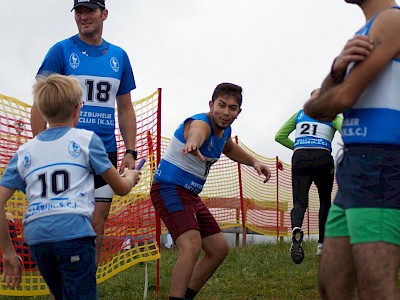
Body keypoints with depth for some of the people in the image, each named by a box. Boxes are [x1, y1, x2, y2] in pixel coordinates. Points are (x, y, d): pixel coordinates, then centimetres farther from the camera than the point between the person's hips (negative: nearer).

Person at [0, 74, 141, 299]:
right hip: (73, 230, -5)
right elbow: (121, 188, 17)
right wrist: (131, 176, 41)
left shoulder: (24, 151, 19)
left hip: (36, 237, 5)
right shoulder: (86, 139, 10)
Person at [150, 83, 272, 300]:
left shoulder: (225, 130, 6)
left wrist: (254, 162, 18)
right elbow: (195, 134, -49)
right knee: (192, 245, -30)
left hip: (190, 195, 10)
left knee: (218, 249, 14)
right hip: (169, 189, -10)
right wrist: (192, 144, -73)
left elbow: (229, 148, 33)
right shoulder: (201, 123, -21)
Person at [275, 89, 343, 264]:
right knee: (325, 202, 18)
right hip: (323, 158, -1)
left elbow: (279, 136, 19)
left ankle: (296, 230, -40)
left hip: (300, 158, 1)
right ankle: (322, 244, 15)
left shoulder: (300, 114, 21)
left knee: (300, 202, -6)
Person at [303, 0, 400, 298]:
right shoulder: (364, 37, 23)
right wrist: (338, 67, -10)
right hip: (357, 172, 10)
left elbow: (343, 98, -12)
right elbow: (327, 105, 13)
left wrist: (311, 106, 12)